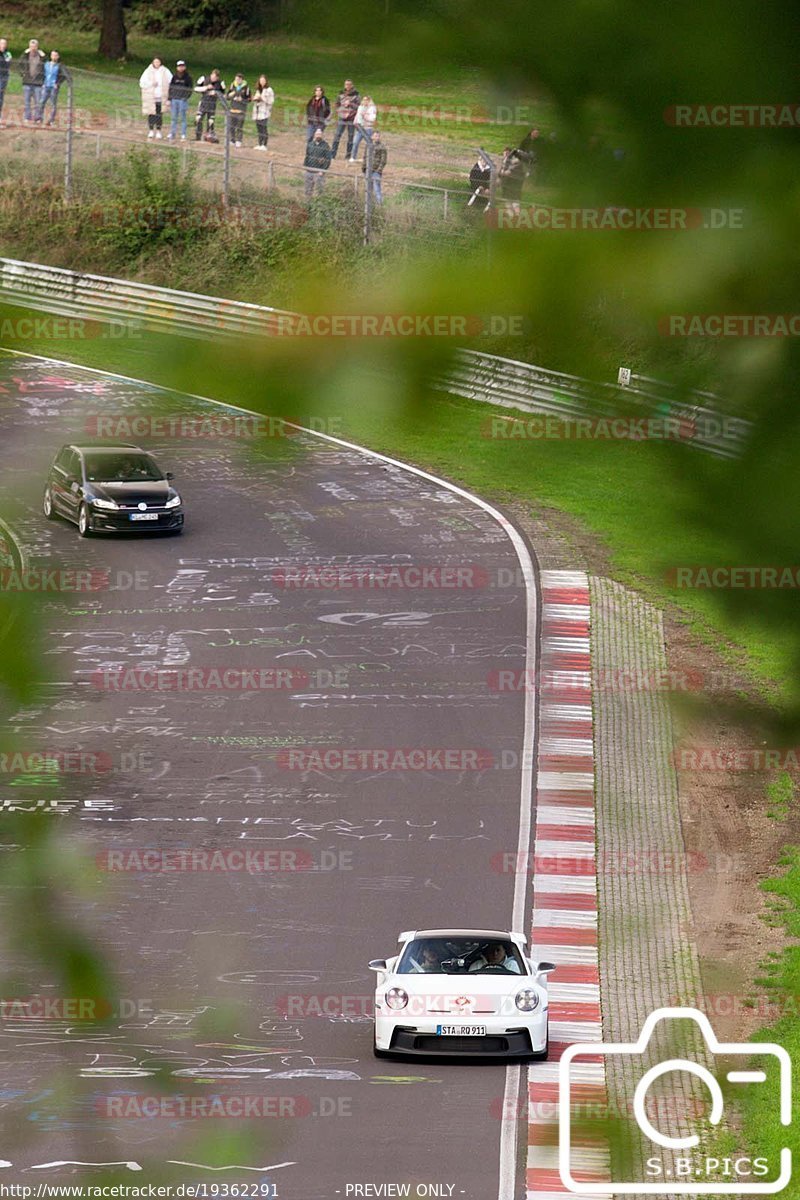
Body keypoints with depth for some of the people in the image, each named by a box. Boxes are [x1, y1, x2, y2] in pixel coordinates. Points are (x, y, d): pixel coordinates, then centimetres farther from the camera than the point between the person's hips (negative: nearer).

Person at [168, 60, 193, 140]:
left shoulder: (188, 77, 0)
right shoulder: (174, 77, 11)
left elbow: (190, 89, -2)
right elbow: (170, 88, 12)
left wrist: (186, 97, -16)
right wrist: (169, 99, 5)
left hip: (183, 100, -4)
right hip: (174, 100, 4)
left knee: (183, 118, -2)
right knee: (173, 118, 6)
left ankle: (183, 135, 2)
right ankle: (172, 134, 11)